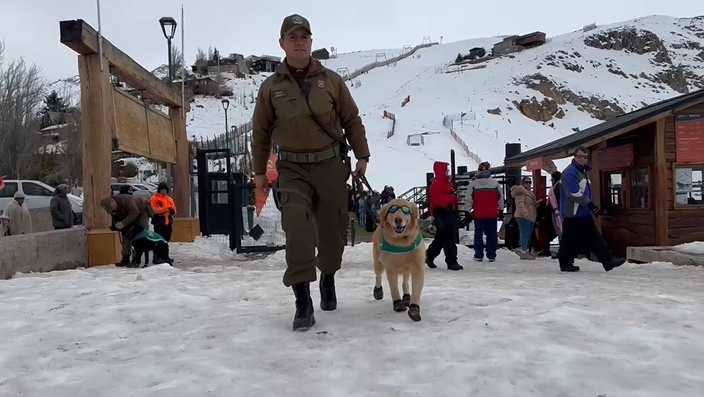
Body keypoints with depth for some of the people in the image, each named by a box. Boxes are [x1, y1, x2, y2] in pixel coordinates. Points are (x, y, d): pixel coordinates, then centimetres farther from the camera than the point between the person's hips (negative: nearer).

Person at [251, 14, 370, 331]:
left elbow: (352, 120, 9)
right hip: (293, 169, -1)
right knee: (297, 229, -17)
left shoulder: (331, 80, 5)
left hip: (331, 165, 1)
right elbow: (260, 133, 11)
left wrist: (362, 156, 4)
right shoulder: (271, 87, 4)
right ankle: (303, 301, -11)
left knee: (333, 228, 9)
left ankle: (328, 278, 37)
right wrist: (259, 171, 12)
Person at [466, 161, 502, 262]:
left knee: (478, 235, 9)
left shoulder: (473, 184, -6)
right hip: (493, 215, 1)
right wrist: (500, 210, 15)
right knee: (492, 235, 7)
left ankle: (478, 255, 10)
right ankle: (491, 255, 9)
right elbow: (500, 199, 6)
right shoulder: (495, 183, 0)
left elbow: (469, 200, -2)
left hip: (478, 215, -1)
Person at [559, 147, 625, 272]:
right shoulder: (570, 172, -14)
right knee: (570, 239, -5)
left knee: (595, 238, 10)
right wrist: (589, 204, -22)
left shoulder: (583, 172, 20)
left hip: (584, 213, 10)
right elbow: (574, 193, -23)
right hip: (572, 214, -10)